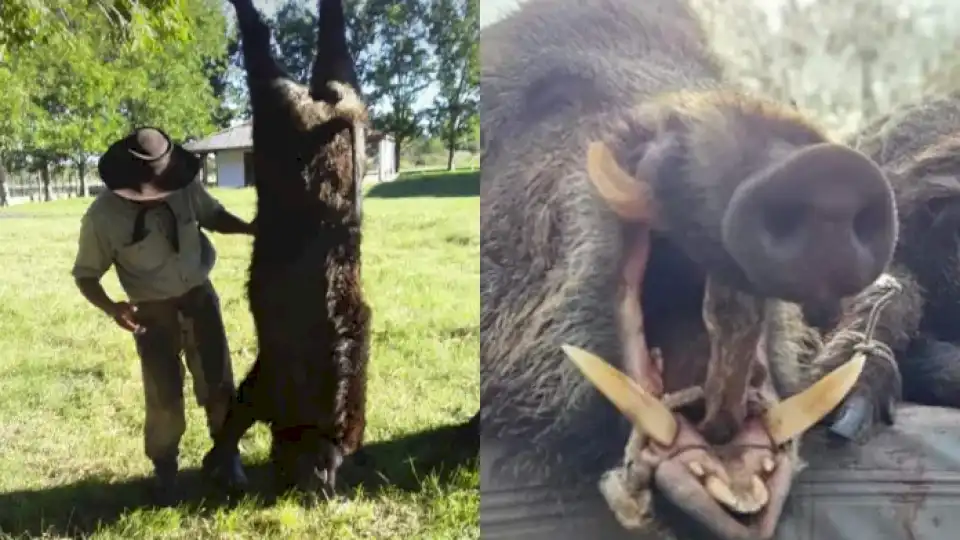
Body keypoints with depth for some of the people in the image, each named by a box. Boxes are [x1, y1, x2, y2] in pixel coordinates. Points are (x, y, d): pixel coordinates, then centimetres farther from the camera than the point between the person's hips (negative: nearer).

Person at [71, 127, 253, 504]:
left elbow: (213, 216, 6)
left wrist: (252, 228, -13)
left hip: (199, 295, 3)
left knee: (218, 384, 10)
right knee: (164, 397, 0)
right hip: (153, 311, -2)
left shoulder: (185, 186, -15)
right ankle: (164, 471, 25)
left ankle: (227, 457, 31)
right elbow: (86, 275, -9)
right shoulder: (103, 216, -20)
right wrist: (112, 308, -28)